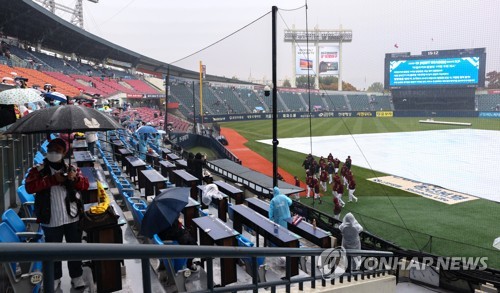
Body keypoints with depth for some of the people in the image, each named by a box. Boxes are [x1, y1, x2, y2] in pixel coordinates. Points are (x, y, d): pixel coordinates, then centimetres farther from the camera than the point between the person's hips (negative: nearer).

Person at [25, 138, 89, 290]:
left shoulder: (70, 168, 5)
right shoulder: (38, 170, -1)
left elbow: (85, 185, 1)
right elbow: (29, 187, -17)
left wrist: (75, 178, -20)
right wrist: (53, 179, -24)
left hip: (72, 218, 2)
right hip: (51, 220, -1)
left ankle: (76, 276, 27)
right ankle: (55, 278, 32)